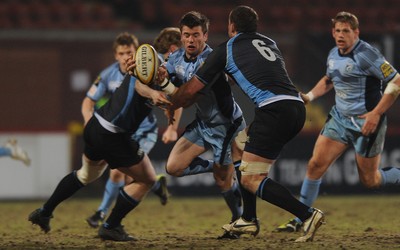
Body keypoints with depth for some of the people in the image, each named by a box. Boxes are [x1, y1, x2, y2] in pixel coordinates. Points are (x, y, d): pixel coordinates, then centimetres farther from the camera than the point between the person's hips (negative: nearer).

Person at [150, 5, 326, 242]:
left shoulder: (225, 50, 10)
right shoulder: (270, 43, 25)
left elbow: (190, 91, 17)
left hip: (274, 109, -7)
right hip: (297, 106, 7)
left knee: (251, 180, -4)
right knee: (244, 143, 27)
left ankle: (308, 214, -19)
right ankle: (249, 220, 30)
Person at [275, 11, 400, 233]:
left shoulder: (366, 55, -17)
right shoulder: (334, 55, 6)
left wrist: (376, 113, -23)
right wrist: (309, 96, 11)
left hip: (366, 123, -7)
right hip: (339, 118, 7)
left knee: (369, 180, 1)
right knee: (316, 164, -4)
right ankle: (300, 219, 3)